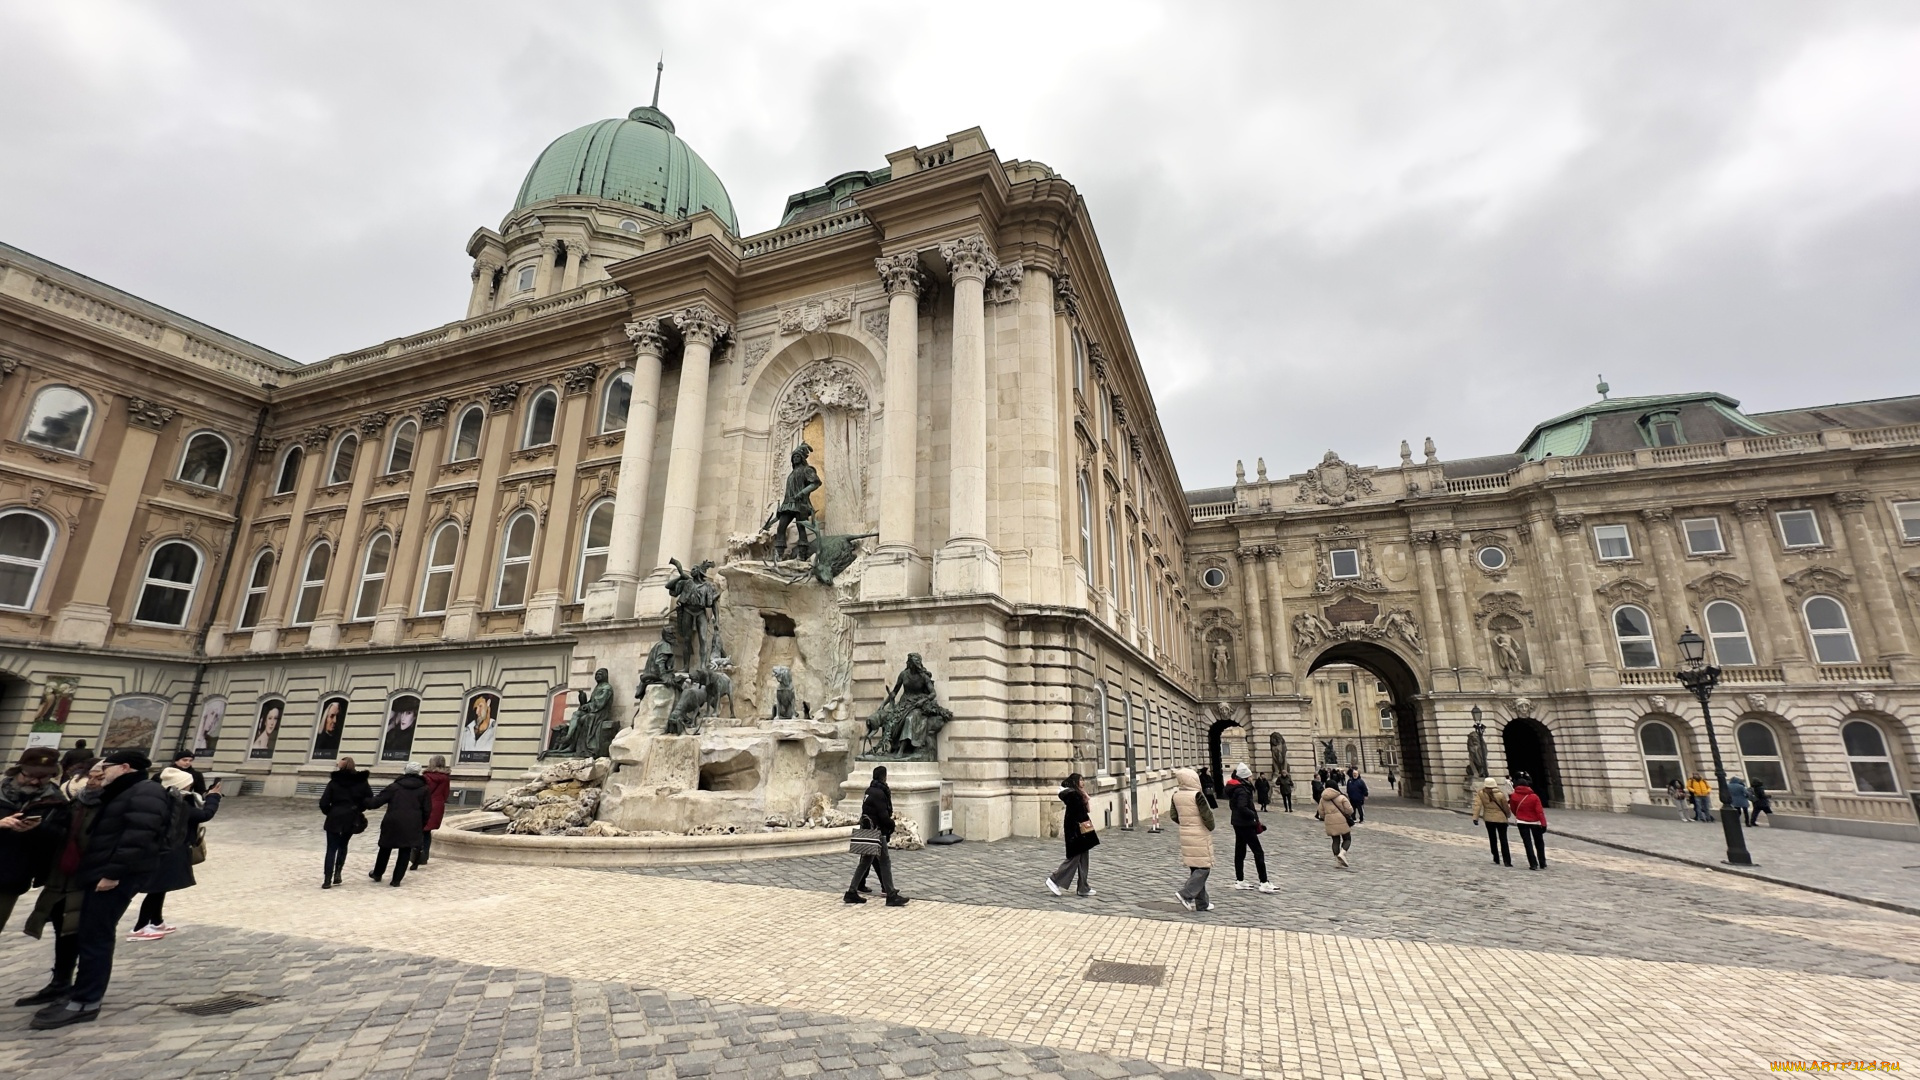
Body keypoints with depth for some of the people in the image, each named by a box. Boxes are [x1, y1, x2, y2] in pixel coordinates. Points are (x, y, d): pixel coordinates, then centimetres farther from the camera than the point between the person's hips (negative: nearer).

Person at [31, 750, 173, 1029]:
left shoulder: (146, 793, -15)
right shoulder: (121, 793, 21)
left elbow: (139, 837, -24)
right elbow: (101, 832, 25)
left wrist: (114, 872, -26)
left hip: (117, 877, -10)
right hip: (101, 873, 10)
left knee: (95, 938, -6)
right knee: (92, 936, 14)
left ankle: (85, 1003, 0)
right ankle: (85, 994, 23)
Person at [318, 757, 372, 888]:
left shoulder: (334, 782, -5)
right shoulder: (362, 781, -1)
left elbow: (324, 803, -7)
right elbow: (369, 800, -4)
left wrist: (330, 813, 11)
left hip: (335, 819, -2)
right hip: (352, 820, 2)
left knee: (331, 849, 6)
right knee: (343, 846, 21)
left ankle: (327, 880, 2)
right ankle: (337, 874, 14)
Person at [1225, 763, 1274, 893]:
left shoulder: (1236, 788, 10)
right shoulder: (1242, 790, -19)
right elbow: (1242, 807, -30)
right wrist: (1254, 816, -15)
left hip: (1238, 823, 10)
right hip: (1245, 824, -10)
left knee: (1240, 852, 13)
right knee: (1258, 852, -4)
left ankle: (1240, 881, 20)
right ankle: (1264, 883, -2)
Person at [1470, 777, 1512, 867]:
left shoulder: (1480, 793, -9)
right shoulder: (1501, 794, -12)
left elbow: (1477, 805, -15)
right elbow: (1506, 807, -2)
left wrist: (1475, 818, -11)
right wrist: (1507, 815, 19)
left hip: (1488, 819, 1)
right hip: (1501, 819, -1)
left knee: (1492, 839, 15)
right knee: (1503, 840, 2)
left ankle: (1496, 860, 20)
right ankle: (1507, 861, -3)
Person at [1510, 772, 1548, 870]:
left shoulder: (1514, 796, -5)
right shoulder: (1534, 797, -8)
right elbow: (1539, 811, -13)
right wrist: (1543, 823, -10)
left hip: (1521, 822, -1)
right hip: (1535, 822, 1)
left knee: (1528, 843, 1)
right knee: (1539, 843, 15)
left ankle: (1533, 864, -5)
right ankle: (1542, 864, 20)